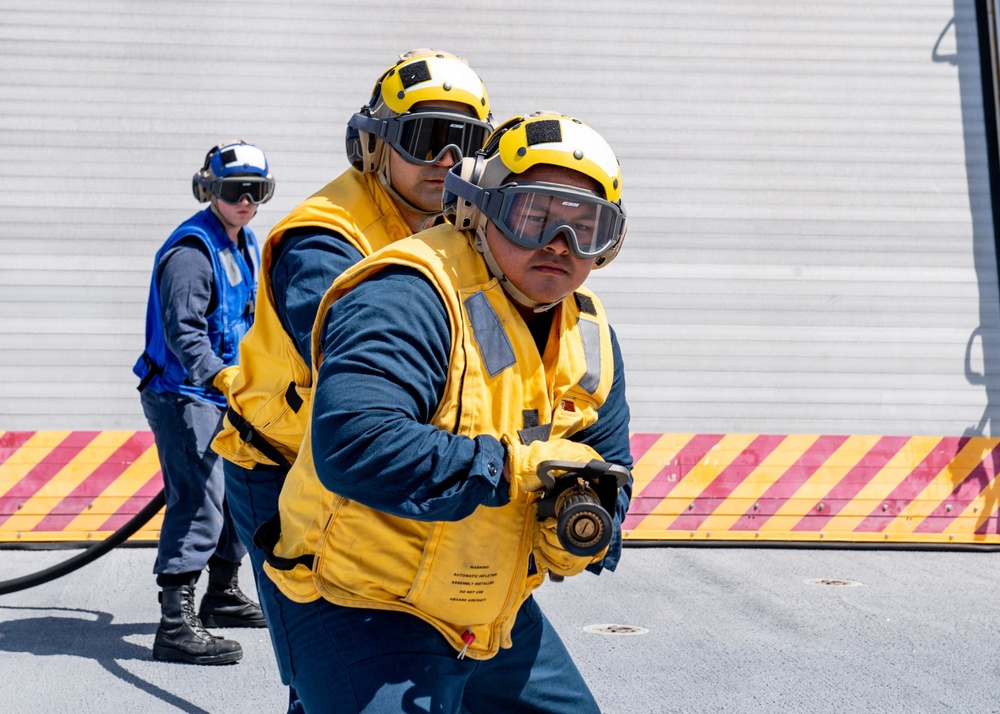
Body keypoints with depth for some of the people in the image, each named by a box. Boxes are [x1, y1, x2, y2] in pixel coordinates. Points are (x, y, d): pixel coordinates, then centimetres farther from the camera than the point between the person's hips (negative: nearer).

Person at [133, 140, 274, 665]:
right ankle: (176, 623, -16)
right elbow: (182, 330, -28)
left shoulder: (246, 245, 13)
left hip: (225, 395, 10)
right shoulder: (192, 250, -18)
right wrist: (219, 375, -41)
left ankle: (223, 594, 36)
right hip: (184, 396, -10)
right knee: (198, 502, -16)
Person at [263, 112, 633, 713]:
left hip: (497, 613, 8)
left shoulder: (589, 336, 4)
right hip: (362, 612, -8)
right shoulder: (409, 299, -24)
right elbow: (354, 444, -39)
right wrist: (520, 466, -31)